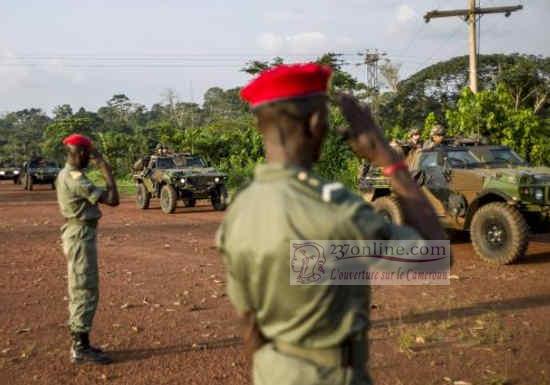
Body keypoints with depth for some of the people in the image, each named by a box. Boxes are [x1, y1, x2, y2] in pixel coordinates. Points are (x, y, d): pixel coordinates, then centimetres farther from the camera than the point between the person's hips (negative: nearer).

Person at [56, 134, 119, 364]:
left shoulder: (65, 174, 11)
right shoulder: (76, 178, -20)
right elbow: (112, 200, -24)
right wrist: (106, 170, -17)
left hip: (76, 233, 11)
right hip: (81, 235, -11)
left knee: (79, 290, 16)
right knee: (85, 291, -5)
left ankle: (79, 344, 23)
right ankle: (81, 349, 1)